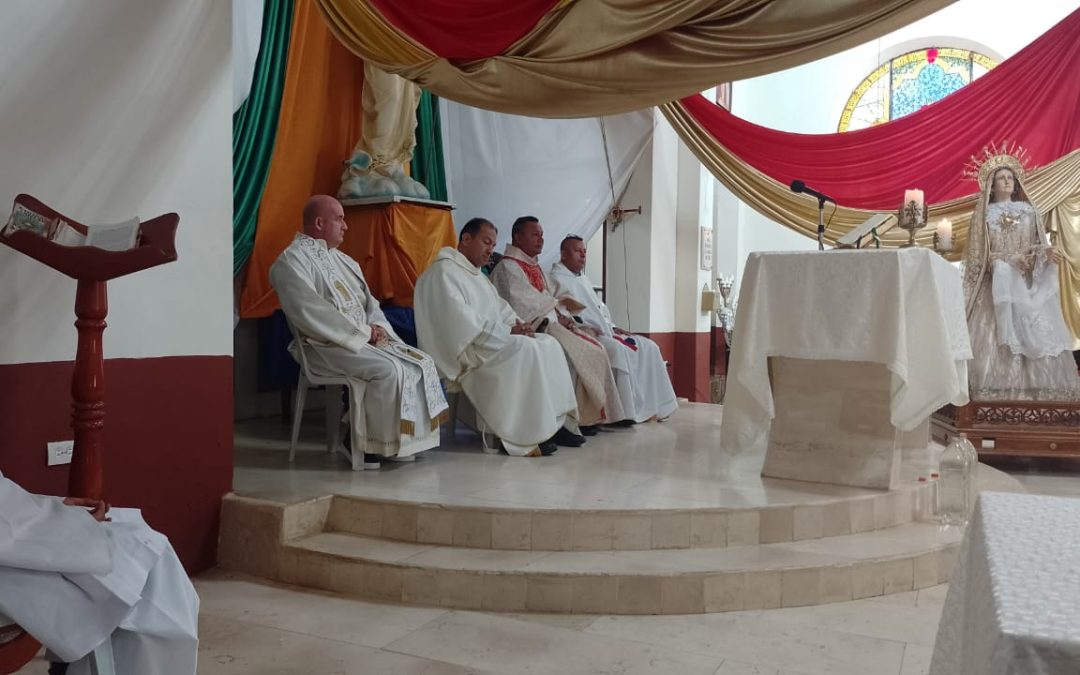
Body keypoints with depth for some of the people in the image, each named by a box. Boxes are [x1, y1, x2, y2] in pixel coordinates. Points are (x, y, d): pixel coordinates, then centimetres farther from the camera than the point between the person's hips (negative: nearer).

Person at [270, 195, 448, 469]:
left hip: (365, 339, 9)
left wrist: (378, 327, -3)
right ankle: (374, 443, -15)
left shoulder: (343, 260, 20)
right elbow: (311, 314, -18)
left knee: (422, 362, -9)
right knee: (390, 370, -30)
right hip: (326, 345, -8)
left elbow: (369, 302, 20)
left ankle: (410, 438, -7)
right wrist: (363, 331, -15)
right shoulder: (292, 261, -7)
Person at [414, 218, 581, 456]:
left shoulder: (478, 276, 23)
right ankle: (520, 436, -25)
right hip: (463, 350, -10)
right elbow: (462, 322, -20)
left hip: (489, 341, 10)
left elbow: (501, 310, 21)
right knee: (525, 349, -29)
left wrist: (518, 324, -2)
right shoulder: (443, 272, -9)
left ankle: (552, 422, -9)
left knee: (548, 344, -4)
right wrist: (507, 332, -19)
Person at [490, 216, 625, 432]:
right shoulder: (508, 267, -6)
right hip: (530, 330, -9)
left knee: (594, 349, -7)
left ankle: (591, 415, -9)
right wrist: (555, 317, -15)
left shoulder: (537, 268, 23)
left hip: (551, 324, 9)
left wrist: (563, 316, -2)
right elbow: (522, 306, -17)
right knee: (574, 354, -26)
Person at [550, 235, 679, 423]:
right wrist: (585, 328, -24)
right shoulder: (556, 280, -2)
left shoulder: (584, 280, 27)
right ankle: (625, 412, -30)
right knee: (618, 350, -35)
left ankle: (655, 406, -8)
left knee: (648, 347, -4)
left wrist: (611, 327, 9)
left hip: (604, 332, 9)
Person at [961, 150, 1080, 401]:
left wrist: (1047, 252, -11)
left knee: (1035, 332, -6)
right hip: (997, 282, -3)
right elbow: (980, 254, -2)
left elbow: (1038, 244, 12)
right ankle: (1002, 389, -11)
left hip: (1027, 282, 3)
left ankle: (1035, 386, -3)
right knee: (998, 332, -12)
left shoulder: (1028, 210, 11)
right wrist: (1011, 260, -14)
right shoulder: (984, 214, 3)